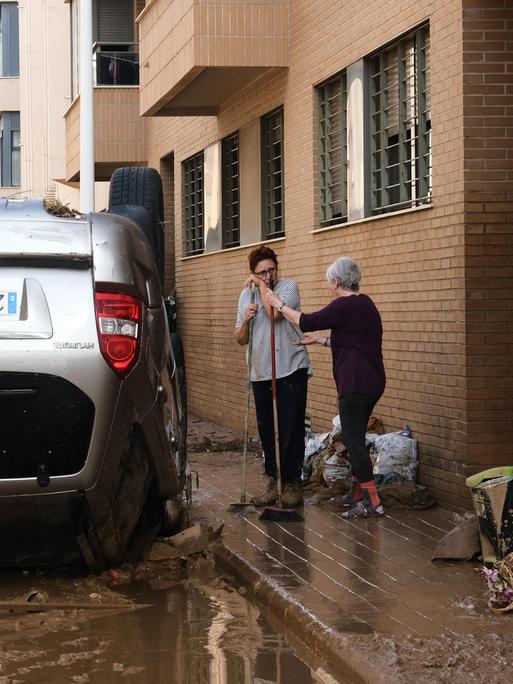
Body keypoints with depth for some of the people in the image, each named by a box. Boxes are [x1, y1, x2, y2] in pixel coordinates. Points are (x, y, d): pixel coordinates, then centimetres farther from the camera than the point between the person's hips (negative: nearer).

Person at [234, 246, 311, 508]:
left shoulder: (288, 286, -5)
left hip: (291, 369, -5)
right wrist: (245, 320, -7)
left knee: (291, 430, -4)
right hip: (261, 373, 5)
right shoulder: (247, 295, 11)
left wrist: (263, 286, -12)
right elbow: (241, 339, 14)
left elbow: (276, 313, -25)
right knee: (267, 430, 9)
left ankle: (292, 482, 5)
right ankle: (274, 481, 19)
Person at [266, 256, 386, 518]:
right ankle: (357, 493, 24)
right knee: (355, 438, 17)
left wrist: (278, 304, 1)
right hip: (372, 382, 10)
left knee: (353, 439, -7)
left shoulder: (344, 306, -14)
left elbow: (306, 322, -11)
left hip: (355, 384, -10)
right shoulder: (365, 304, 15)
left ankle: (371, 502, -8)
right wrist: (320, 340, 31)